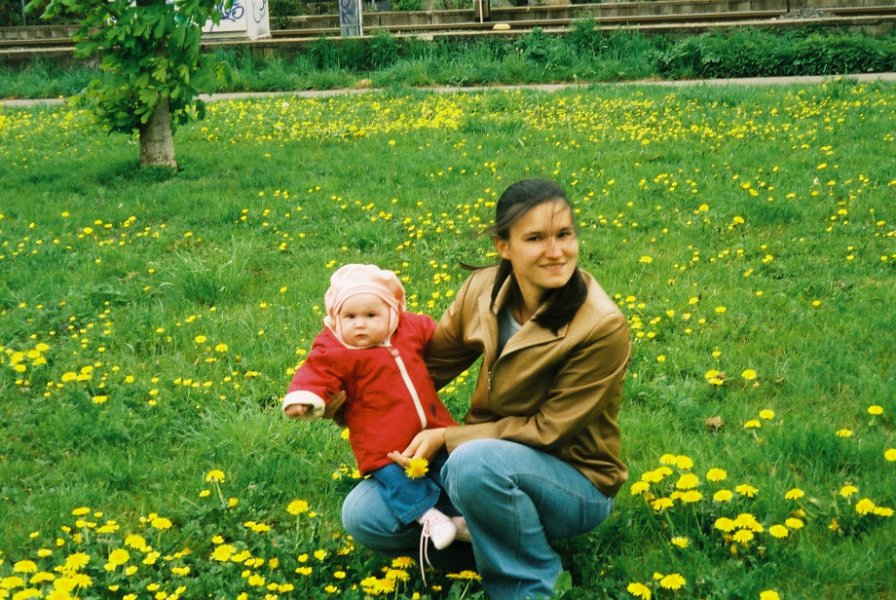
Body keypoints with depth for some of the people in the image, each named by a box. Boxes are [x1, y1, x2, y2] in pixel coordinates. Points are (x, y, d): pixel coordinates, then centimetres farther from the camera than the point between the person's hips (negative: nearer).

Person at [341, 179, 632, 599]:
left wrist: (448, 437, -22)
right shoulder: (484, 291, -9)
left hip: (575, 481, -5)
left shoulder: (602, 327, -25)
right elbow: (429, 365, 3)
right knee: (363, 515, -8)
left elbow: (549, 429, -19)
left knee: (474, 463, -37)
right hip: (492, 453, 5)